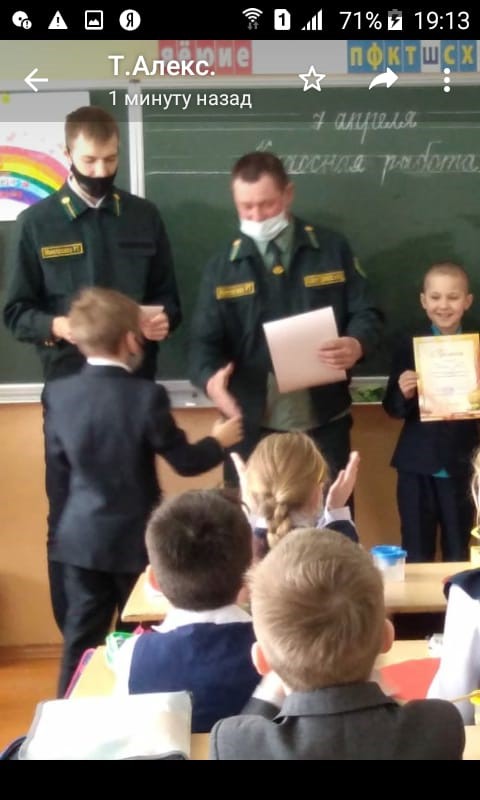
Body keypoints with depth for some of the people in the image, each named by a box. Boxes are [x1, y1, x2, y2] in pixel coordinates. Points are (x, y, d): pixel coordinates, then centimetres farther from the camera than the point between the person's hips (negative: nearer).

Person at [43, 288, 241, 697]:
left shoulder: (58, 393, -5)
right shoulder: (146, 395, -19)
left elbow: (58, 465, 4)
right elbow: (185, 461, -13)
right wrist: (219, 441, 7)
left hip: (80, 537, 4)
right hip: (135, 538, -4)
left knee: (82, 637, 15)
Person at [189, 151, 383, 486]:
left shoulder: (333, 249, 3)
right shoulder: (222, 266, 5)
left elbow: (367, 314, 3)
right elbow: (205, 340, 1)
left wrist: (356, 344, -21)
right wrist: (211, 377, -21)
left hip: (323, 423, 0)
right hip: (252, 426, 0)